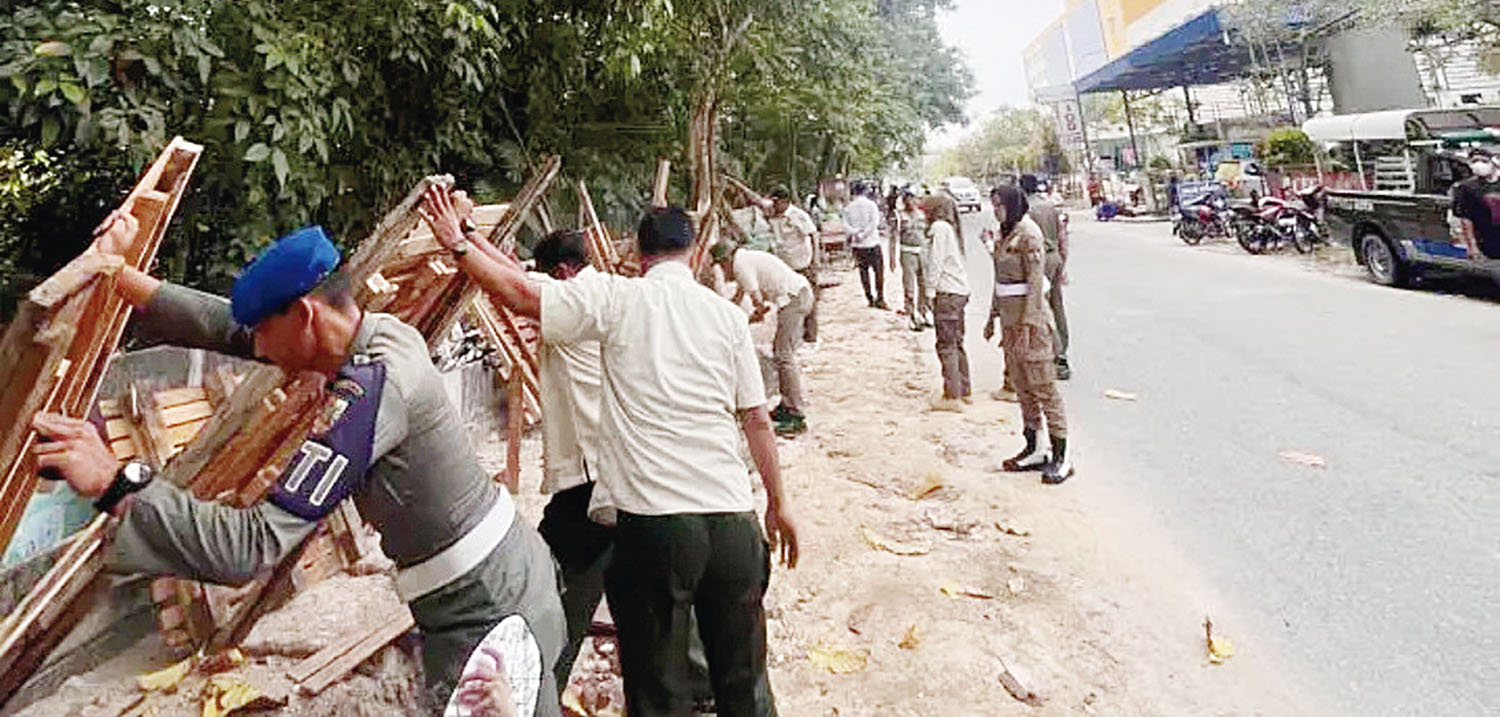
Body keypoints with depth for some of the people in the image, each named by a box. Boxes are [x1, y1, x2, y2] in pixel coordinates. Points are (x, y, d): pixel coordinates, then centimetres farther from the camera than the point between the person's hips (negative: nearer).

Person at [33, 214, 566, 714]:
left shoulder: (371, 389, -27)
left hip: (479, 617, -9)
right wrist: (118, 275, 10)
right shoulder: (382, 331, 0)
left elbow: (252, 546, -27)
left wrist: (117, 484, -22)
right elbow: (229, 328, 9)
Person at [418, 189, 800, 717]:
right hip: (732, 518, 3)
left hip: (652, 520, -3)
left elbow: (521, 295, -2)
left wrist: (457, 244, 14)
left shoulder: (618, 299, -3)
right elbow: (757, 419, 7)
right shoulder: (726, 314, 5)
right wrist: (778, 503, 17)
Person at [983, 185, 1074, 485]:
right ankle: (1033, 451, 22)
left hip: (1029, 317, -9)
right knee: (1021, 385, 13)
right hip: (1009, 318, 9)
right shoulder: (1003, 234, 13)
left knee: (1043, 386, -5)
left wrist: (1026, 325, -20)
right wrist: (993, 316, 20)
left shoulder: (1029, 234, -13)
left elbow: (1034, 283, -17)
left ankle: (1061, 457, 2)